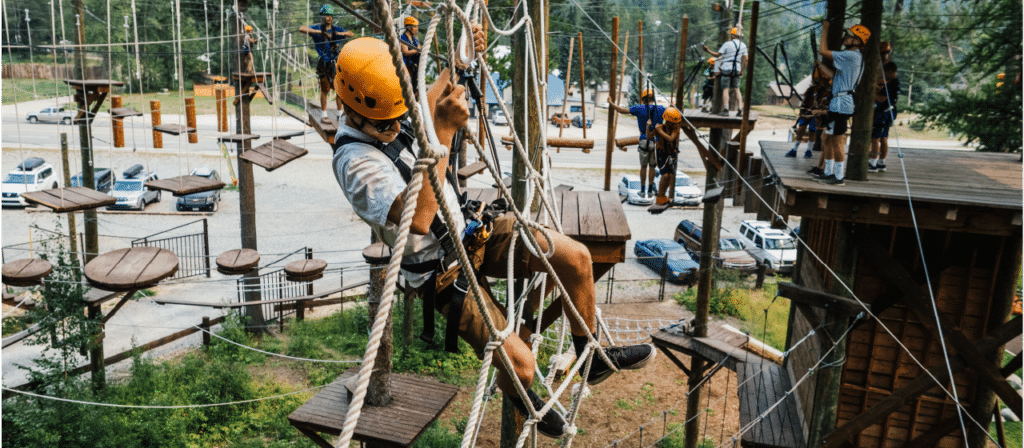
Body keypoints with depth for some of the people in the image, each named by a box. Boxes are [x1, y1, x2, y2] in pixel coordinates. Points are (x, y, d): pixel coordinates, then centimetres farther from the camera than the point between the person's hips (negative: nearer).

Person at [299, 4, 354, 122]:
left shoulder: (336, 29, 11)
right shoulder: (317, 28, 1)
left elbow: (351, 34, 8)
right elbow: (301, 29, -11)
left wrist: (343, 33, -10)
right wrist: (317, 32, -17)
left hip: (336, 63, 3)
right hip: (324, 63, -3)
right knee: (325, 90, 1)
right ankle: (324, 115, 9)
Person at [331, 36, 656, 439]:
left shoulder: (386, 114, -2)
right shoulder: (355, 160, -28)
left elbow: (424, 110, 25)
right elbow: (418, 218, -43)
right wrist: (443, 131, -45)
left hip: (472, 229, 8)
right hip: (442, 269, -8)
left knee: (576, 257, -5)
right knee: (520, 365, -16)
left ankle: (593, 357, 18)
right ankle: (517, 395, 26)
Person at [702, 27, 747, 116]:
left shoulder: (727, 44, -5)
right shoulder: (743, 45, 9)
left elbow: (717, 54, -4)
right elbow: (745, 59, 6)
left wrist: (708, 50, 7)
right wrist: (741, 71, 12)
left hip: (727, 69, -4)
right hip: (737, 70, 4)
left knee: (725, 89, -5)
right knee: (736, 89, 9)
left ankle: (726, 110, -14)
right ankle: (739, 109, 3)